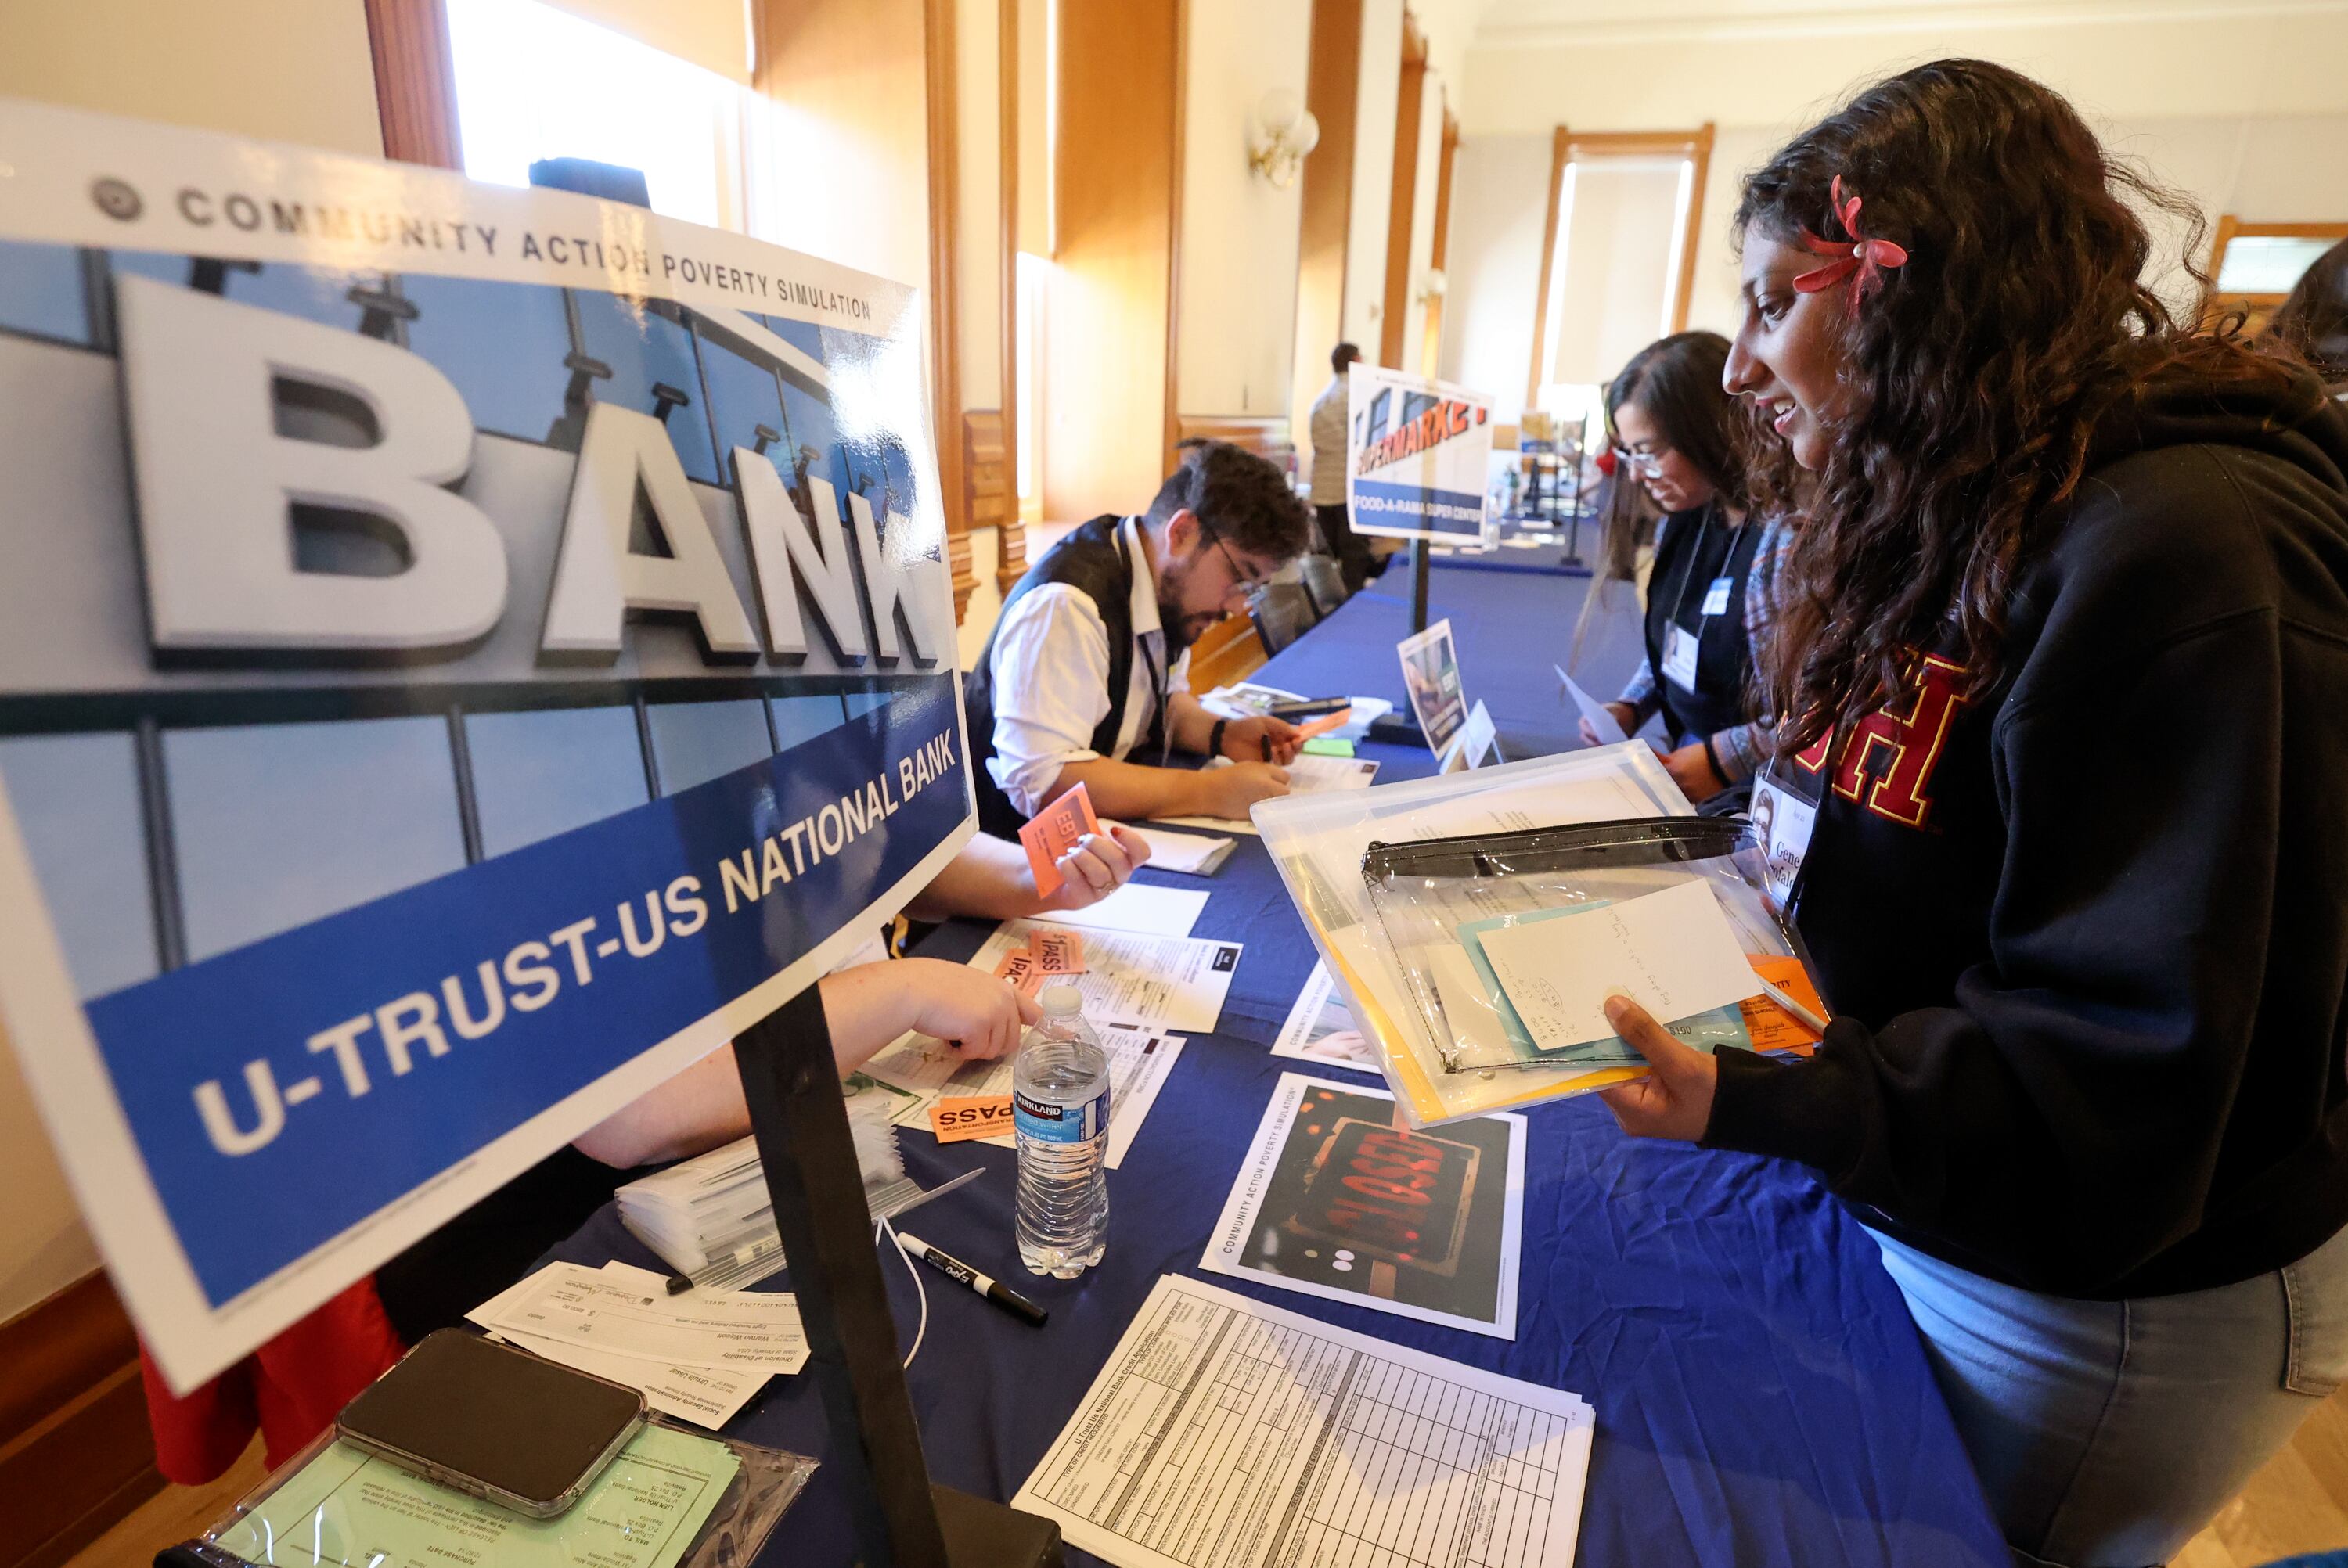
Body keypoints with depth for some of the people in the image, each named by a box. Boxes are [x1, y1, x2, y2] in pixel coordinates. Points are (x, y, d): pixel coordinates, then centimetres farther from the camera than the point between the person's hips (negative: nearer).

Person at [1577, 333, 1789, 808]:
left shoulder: (1785, 537, -21)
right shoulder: (1683, 522, 8)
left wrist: (1721, 761, -22)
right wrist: (1628, 709, 5)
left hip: (1750, 790, -8)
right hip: (1684, 760, 8)